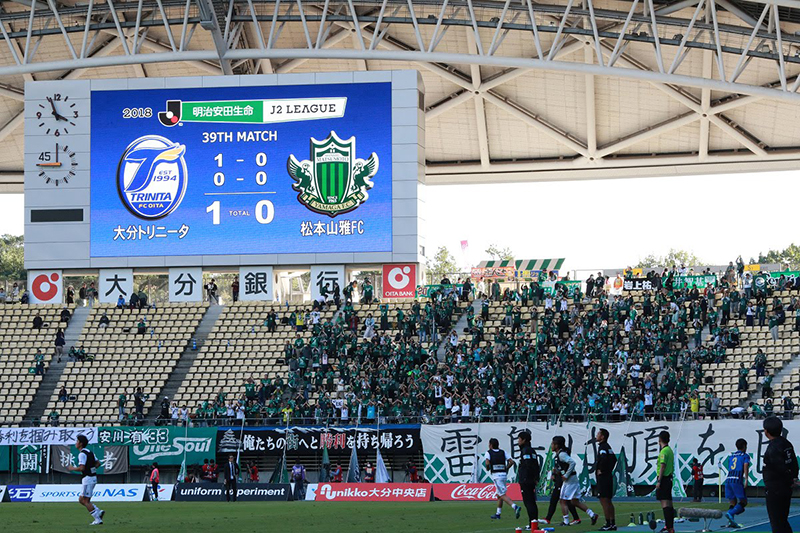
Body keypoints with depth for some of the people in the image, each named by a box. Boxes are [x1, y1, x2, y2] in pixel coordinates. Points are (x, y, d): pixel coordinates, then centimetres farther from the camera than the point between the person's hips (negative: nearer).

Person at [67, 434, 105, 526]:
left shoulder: (82, 454, -15)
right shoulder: (89, 452, 14)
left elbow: (81, 468, -22)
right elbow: (98, 463, 18)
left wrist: (72, 469, -6)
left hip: (88, 479, -9)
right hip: (93, 477, 9)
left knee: (85, 501, -3)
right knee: (81, 500, 13)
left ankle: (97, 519, -5)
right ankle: (99, 512, 6)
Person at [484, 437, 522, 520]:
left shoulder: (488, 453, 1)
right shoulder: (503, 452, 14)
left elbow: (487, 463, -15)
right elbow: (512, 462, 5)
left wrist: (487, 468, 6)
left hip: (496, 475, -6)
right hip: (504, 475, 6)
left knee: (502, 495, -11)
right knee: (499, 494, 19)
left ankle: (515, 507, -32)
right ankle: (498, 514, 24)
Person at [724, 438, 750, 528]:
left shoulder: (731, 456, 24)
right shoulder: (745, 456, 7)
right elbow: (746, 466, -10)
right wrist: (746, 479, -18)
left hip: (728, 480, 6)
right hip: (737, 480, -6)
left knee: (733, 502, 10)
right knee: (743, 502, 0)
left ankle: (730, 522, -4)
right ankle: (730, 513, -23)